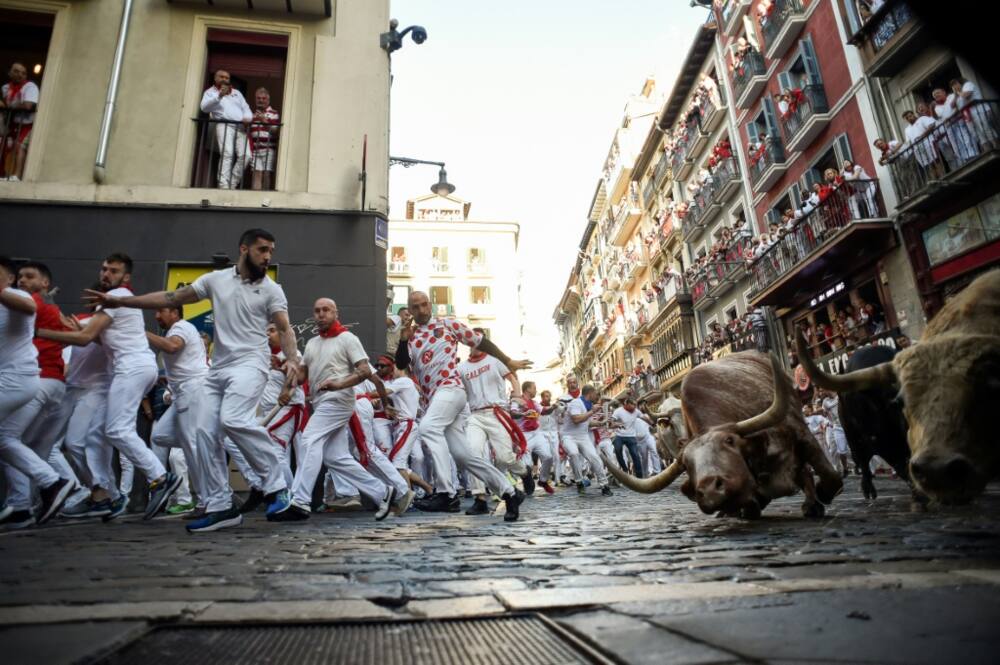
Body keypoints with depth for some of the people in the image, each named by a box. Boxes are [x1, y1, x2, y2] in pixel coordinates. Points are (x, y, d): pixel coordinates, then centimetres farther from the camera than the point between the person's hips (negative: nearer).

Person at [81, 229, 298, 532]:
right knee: (206, 432, 0)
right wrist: (120, 301, 11)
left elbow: (285, 329, -6)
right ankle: (221, 507, 8)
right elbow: (172, 297, 13)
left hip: (250, 364, -5)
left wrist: (292, 359, -25)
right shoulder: (216, 279, 10)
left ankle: (276, 485, -15)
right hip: (218, 368, 6)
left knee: (233, 419, -28)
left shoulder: (271, 289, 1)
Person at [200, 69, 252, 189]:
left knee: (245, 155, -18)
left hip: (240, 127, 4)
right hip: (224, 124, -4)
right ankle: (223, 185, -30)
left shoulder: (237, 92, 31)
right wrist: (219, 96, -19)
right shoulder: (210, 92, 16)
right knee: (227, 153, -26)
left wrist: (247, 118, -3)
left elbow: (246, 108, 22)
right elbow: (204, 107, -4)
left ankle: (232, 184, -12)